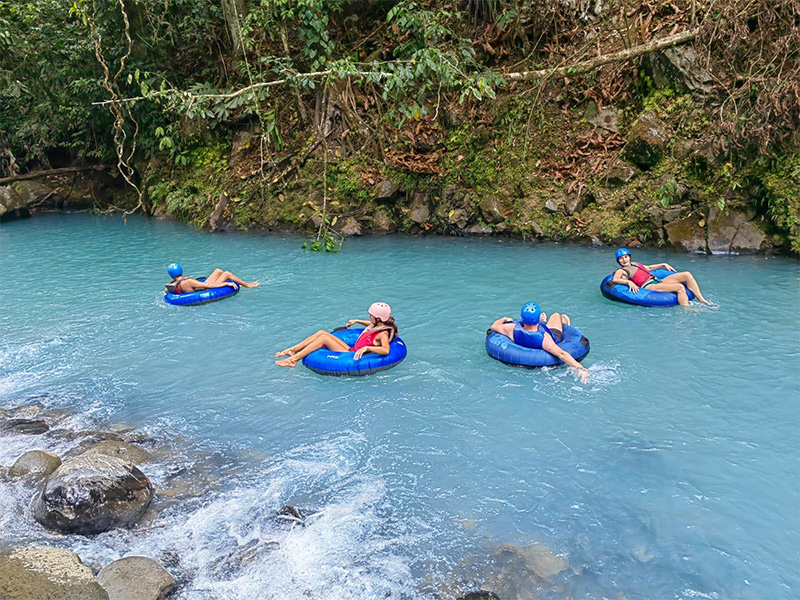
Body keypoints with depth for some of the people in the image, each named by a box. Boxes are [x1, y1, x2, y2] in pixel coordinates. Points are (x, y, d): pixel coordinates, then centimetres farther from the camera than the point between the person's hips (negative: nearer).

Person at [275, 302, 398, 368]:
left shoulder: (383, 333, -18)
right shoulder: (377, 325, 10)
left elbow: (386, 350, -37)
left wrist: (366, 348, -43)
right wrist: (357, 321, 32)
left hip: (353, 356, -10)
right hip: (351, 350, 10)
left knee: (324, 338, -17)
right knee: (321, 333, 3)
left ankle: (294, 360, -12)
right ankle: (292, 350, 5)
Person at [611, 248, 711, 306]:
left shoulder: (635, 264, 25)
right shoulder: (621, 271, 1)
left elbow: (648, 268, 40)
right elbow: (615, 279, -21)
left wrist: (663, 265, 32)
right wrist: (629, 282, -35)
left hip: (658, 281, 9)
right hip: (649, 286, -9)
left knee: (686, 275, -3)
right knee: (680, 287, -28)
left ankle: (702, 300, -3)